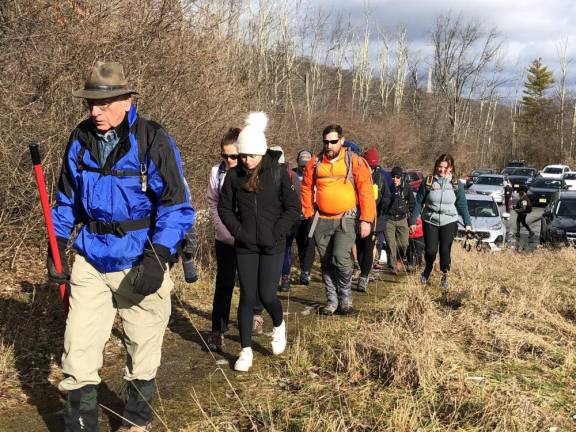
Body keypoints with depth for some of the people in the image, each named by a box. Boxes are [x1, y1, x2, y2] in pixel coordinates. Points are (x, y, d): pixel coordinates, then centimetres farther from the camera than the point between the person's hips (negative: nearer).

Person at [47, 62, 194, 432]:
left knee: (142, 355, 12)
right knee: (78, 355, 3)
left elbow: (177, 206, -13)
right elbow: (67, 199, 14)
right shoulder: (80, 140, 1)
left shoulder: (153, 140, -13)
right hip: (91, 263, 4)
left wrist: (157, 258, -21)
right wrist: (57, 247, 8)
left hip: (140, 264, -3)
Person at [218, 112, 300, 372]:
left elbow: (293, 208, -4)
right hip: (245, 246, 2)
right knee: (247, 297, 2)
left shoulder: (278, 173, -7)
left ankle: (279, 326, 32)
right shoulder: (234, 175, -1)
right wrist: (238, 231, -4)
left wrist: (276, 233, -10)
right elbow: (225, 208, 8)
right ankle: (246, 351, 12)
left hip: (272, 247, -2)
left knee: (267, 295, -2)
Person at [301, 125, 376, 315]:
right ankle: (332, 300, 23)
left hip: (346, 219, -4)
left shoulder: (354, 161, -5)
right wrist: (309, 213, 5)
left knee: (341, 258, -17)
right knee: (326, 262, 10)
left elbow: (365, 191, -7)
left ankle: (346, 296, 5)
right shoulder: (315, 162, 4)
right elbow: (307, 188, 12)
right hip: (322, 221, 4)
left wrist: (366, 219, -11)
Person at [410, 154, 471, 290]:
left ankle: (445, 275, 20)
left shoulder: (456, 184, 1)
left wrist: (467, 223, -2)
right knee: (431, 250, -6)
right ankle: (428, 269, 27)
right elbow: (419, 202, 3)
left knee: (445, 250, -5)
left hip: (449, 222, 0)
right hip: (430, 221, 0)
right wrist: (413, 221, 1)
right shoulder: (428, 182, -1)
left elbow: (462, 204, 5)